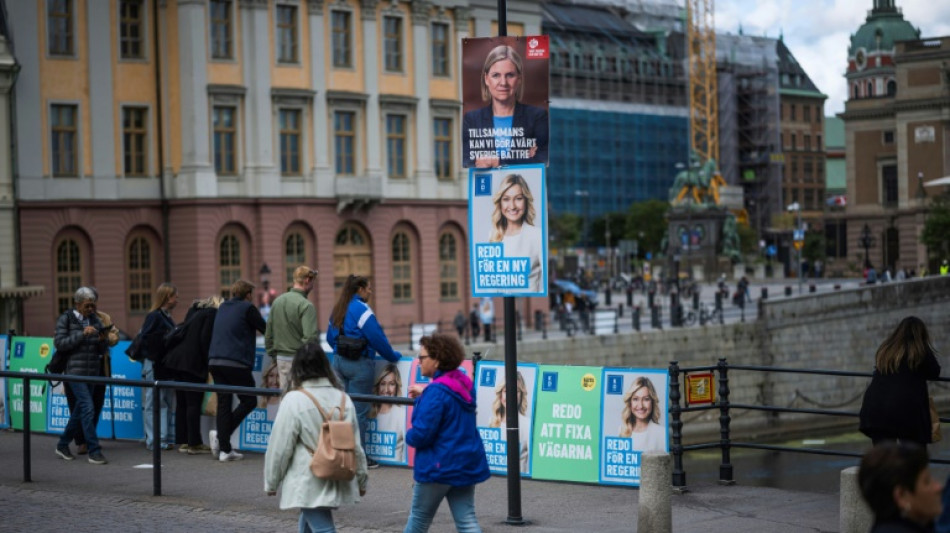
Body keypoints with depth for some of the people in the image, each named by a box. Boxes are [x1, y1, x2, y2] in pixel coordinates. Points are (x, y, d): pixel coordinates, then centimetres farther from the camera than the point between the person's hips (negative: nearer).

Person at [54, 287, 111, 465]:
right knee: (88, 407, -14)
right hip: (75, 370, -6)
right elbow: (59, 343, -12)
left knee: (80, 410, 11)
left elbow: (103, 350, 14)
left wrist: (103, 340, -9)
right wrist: (82, 334, -19)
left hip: (93, 371, 6)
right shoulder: (66, 319, -2)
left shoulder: (94, 320, 12)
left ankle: (62, 445, 27)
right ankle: (94, 451, -15)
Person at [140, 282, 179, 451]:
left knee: (167, 402, 12)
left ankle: (167, 439, 18)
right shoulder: (154, 316, -11)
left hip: (166, 366, 9)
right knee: (154, 403, -5)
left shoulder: (167, 317, 15)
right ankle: (155, 440, -4)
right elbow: (144, 339, -17)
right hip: (154, 366, -9)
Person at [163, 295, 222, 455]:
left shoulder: (195, 309, 19)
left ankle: (182, 442, 13)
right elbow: (205, 339, -12)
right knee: (194, 404, -4)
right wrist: (208, 363, -3)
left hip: (176, 358, 8)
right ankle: (194, 444, -3)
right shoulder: (212, 313, -4)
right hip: (192, 362, -8)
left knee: (181, 403, 11)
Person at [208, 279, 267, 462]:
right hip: (236, 363, -7)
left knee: (223, 403, 7)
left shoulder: (222, 308, 19)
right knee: (249, 401, 5)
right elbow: (266, 330, 2)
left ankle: (224, 449, 3)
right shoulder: (247, 308, -1)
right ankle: (221, 434, -9)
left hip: (215, 361, 7)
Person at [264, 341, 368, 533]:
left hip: (309, 485, -6)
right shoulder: (343, 398, 3)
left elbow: (280, 447, -9)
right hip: (337, 481, 6)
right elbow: (355, 444, 9)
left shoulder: (294, 400, -13)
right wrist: (361, 479, 20)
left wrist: (271, 482, 3)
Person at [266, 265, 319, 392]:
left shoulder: (277, 301, 9)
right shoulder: (306, 305, -15)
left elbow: (268, 335, 13)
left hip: (281, 358, 7)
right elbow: (310, 337, -21)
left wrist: (274, 356, 20)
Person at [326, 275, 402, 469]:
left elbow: (331, 338, 17)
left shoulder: (338, 309, 10)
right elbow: (378, 338, -15)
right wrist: (393, 356, -2)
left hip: (339, 362, 8)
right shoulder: (361, 310, -15)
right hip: (359, 364, -8)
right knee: (359, 411, -1)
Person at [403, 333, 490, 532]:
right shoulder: (464, 384, 6)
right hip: (467, 463, 8)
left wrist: (409, 435, -2)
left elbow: (421, 434, -23)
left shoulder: (436, 392, -21)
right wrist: (424, 394, 23)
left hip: (439, 466, -8)